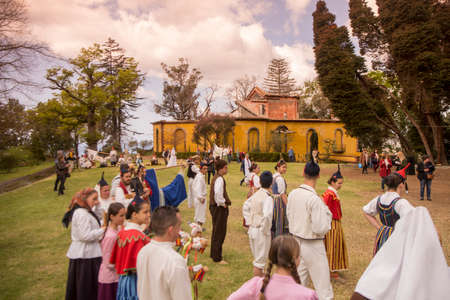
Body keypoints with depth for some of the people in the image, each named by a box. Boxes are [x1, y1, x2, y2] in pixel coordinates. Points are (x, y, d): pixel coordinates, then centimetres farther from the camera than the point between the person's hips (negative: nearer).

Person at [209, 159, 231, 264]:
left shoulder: (216, 177, 12)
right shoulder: (219, 179, -20)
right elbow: (218, 194, -34)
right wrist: (222, 203, -20)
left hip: (215, 207, 10)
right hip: (220, 208, -10)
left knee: (216, 232, 19)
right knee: (220, 233, -1)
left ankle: (214, 254, 32)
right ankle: (217, 258, 9)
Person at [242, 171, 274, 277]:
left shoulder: (255, 195, 4)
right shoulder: (268, 198, -19)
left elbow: (245, 207, 17)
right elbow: (267, 216, -31)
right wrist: (265, 231, -17)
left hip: (252, 230, 8)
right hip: (261, 232, -8)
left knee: (257, 259, 22)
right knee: (260, 261, 4)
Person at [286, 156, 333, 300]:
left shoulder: (292, 194, -2)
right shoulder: (315, 199, -24)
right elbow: (320, 229, -23)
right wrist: (327, 214, -8)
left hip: (296, 241, 7)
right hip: (312, 245, -7)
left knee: (299, 280, 21)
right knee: (323, 286, 7)